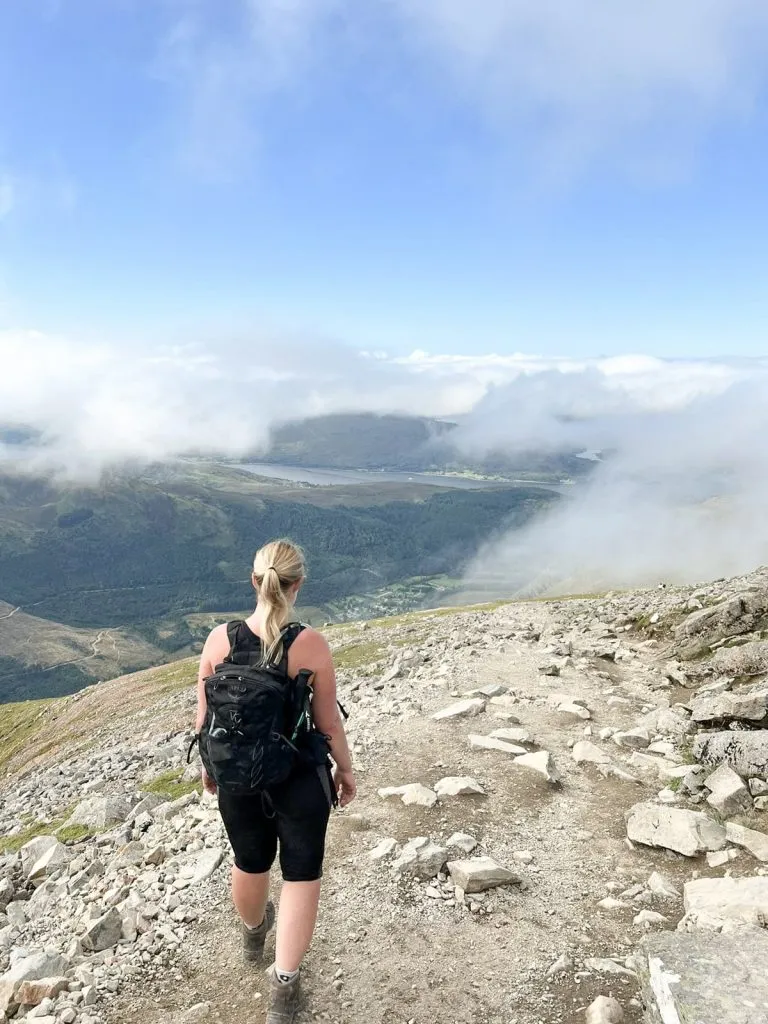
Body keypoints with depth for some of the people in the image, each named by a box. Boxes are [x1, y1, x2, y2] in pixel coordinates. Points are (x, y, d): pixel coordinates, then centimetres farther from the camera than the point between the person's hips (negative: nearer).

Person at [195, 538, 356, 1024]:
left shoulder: (219, 640, -14)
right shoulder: (312, 645, -22)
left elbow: (205, 716, -3)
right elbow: (329, 722, -12)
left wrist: (209, 764, 15)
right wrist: (346, 769, 5)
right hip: (300, 779, -3)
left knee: (250, 863, 28)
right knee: (302, 875, 17)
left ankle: (254, 933, 56)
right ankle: (284, 983, 18)